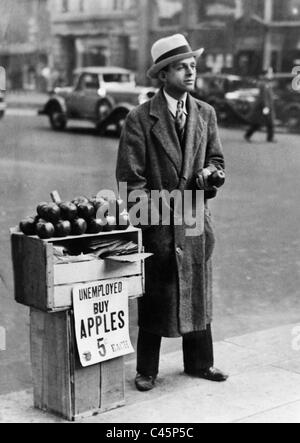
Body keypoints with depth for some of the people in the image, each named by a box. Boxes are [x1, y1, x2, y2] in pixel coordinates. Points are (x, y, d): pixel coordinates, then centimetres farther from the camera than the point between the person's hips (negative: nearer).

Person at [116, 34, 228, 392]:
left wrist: (208, 172, -8)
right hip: (157, 222, -4)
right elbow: (130, 176, -8)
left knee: (198, 291, 12)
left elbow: (216, 158, 14)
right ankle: (146, 371, 16)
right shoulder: (140, 118, -7)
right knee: (154, 298, 3)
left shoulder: (205, 113, 8)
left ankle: (198, 362, 27)